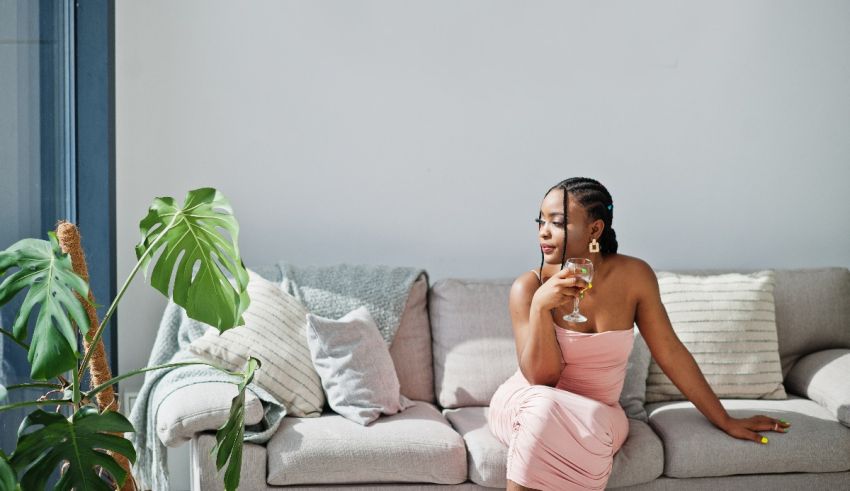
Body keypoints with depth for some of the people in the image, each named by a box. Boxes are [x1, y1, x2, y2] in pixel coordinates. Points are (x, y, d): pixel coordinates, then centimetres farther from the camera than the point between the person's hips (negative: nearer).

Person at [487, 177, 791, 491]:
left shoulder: (633, 275, -9)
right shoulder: (529, 287, -14)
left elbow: (669, 352, -1)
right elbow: (541, 377, -16)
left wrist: (725, 421, 3)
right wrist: (540, 307, -32)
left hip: (599, 411, 1)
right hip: (528, 403, -1)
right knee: (546, 407, -37)